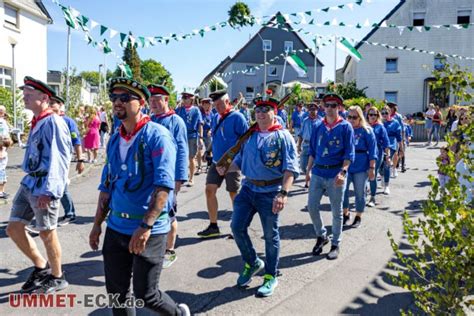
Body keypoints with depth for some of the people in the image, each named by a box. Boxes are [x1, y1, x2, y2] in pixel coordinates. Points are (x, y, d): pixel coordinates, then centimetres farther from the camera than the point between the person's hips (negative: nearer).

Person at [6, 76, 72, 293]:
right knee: (13, 228, 13)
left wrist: (48, 190, -26)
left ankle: (57, 278, 23)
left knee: (47, 233, 3)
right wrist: (32, 182, 21)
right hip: (28, 182, 9)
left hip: (43, 186, -9)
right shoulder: (37, 122, 13)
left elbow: (58, 160, -21)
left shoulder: (53, 122, -15)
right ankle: (41, 267, 30)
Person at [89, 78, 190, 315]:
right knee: (115, 292, 14)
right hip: (116, 227, 7)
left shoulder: (157, 135, -13)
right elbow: (107, 185, 15)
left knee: (145, 295, 3)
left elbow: (164, 184, -21)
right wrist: (97, 223, 13)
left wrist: (145, 226, -26)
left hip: (149, 230, -6)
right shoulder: (115, 139, 9)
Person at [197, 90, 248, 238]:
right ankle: (213, 226, 10)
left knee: (233, 193, 5)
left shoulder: (237, 117, -11)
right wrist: (211, 151, 13)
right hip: (216, 161, 6)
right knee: (210, 190, -1)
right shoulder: (215, 118, 10)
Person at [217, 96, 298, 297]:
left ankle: (270, 277, 26)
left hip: (270, 192, -5)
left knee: (270, 235, 8)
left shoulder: (283, 136, -8)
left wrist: (283, 193, -25)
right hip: (248, 188, 5)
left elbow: (290, 168, -15)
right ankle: (252, 263, 28)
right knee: (237, 227, 2)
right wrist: (226, 169, -3)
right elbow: (240, 160, 16)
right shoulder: (249, 135, 9)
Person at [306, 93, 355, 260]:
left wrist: (343, 172, -19)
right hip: (317, 173, 4)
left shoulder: (345, 127, -4)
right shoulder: (317, 127, 7)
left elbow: (349, 153, -8)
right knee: (312, 206, 4)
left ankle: (335, 244, 23)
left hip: (335, 174, -4)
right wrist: (308, 169, 8)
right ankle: (321, 236, 28)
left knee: (337, 211, 7)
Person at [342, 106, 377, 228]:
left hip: (361, 167, -3)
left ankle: (358, 216, 25)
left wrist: (372, 168, -10)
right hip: (345, 166, 3)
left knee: (359, 193, 8)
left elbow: (372, 150, -5)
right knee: (342, 191, 2)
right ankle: (345, 213, 23)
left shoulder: (366, 130, -3)